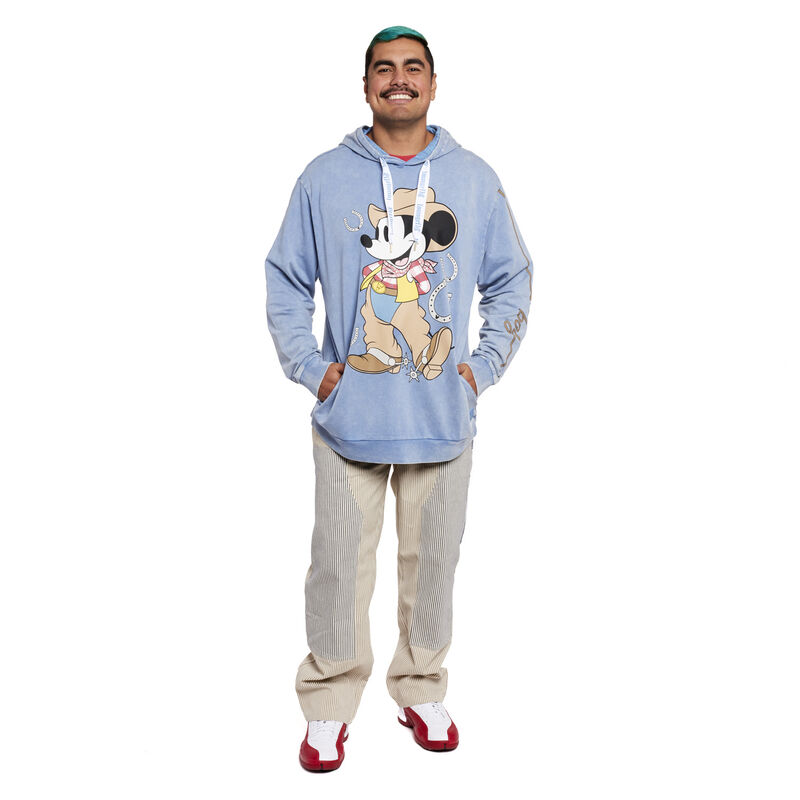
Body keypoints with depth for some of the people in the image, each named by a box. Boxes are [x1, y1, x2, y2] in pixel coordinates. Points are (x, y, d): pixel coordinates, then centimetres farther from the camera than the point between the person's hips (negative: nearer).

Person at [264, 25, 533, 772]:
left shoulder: (474, 178, 5)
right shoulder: (324, 177, 1)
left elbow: (512, 281, 11)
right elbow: (284, 280, 7)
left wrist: (484, 365, 2)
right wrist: (309, 366, -3)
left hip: (443, 418, 2)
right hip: (348, 419, -1)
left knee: (432, 562, 12)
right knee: (339, 565, 5)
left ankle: (422, 691, 31)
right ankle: (328, 704, 24)